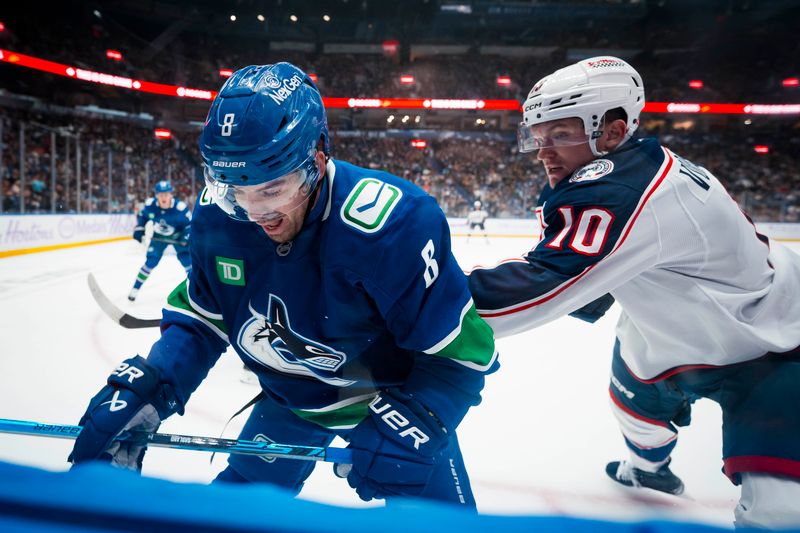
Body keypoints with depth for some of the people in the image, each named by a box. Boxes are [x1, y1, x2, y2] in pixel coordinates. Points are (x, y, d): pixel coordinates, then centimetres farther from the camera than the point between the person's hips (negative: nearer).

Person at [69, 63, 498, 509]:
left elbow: (461, 349, -26)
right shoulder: (219, 216, -18)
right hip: (291, 399, 4)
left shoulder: (392, 223, -35)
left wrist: (413, 426, -38)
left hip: (393, 398, -3)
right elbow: (201, 319, -3)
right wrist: (144, 389, -17)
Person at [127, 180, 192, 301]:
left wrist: (187, 238, -31)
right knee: (150, 262, -3)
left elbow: (190, 223, -19)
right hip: (158, 236, 2)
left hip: (177, 237, -2)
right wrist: (139, 230, -8)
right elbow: (141, 216, 0)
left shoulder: (180, 208, -32)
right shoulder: (149, 205, -22)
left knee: (187, 260, -10)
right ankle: (135, 289, 11)